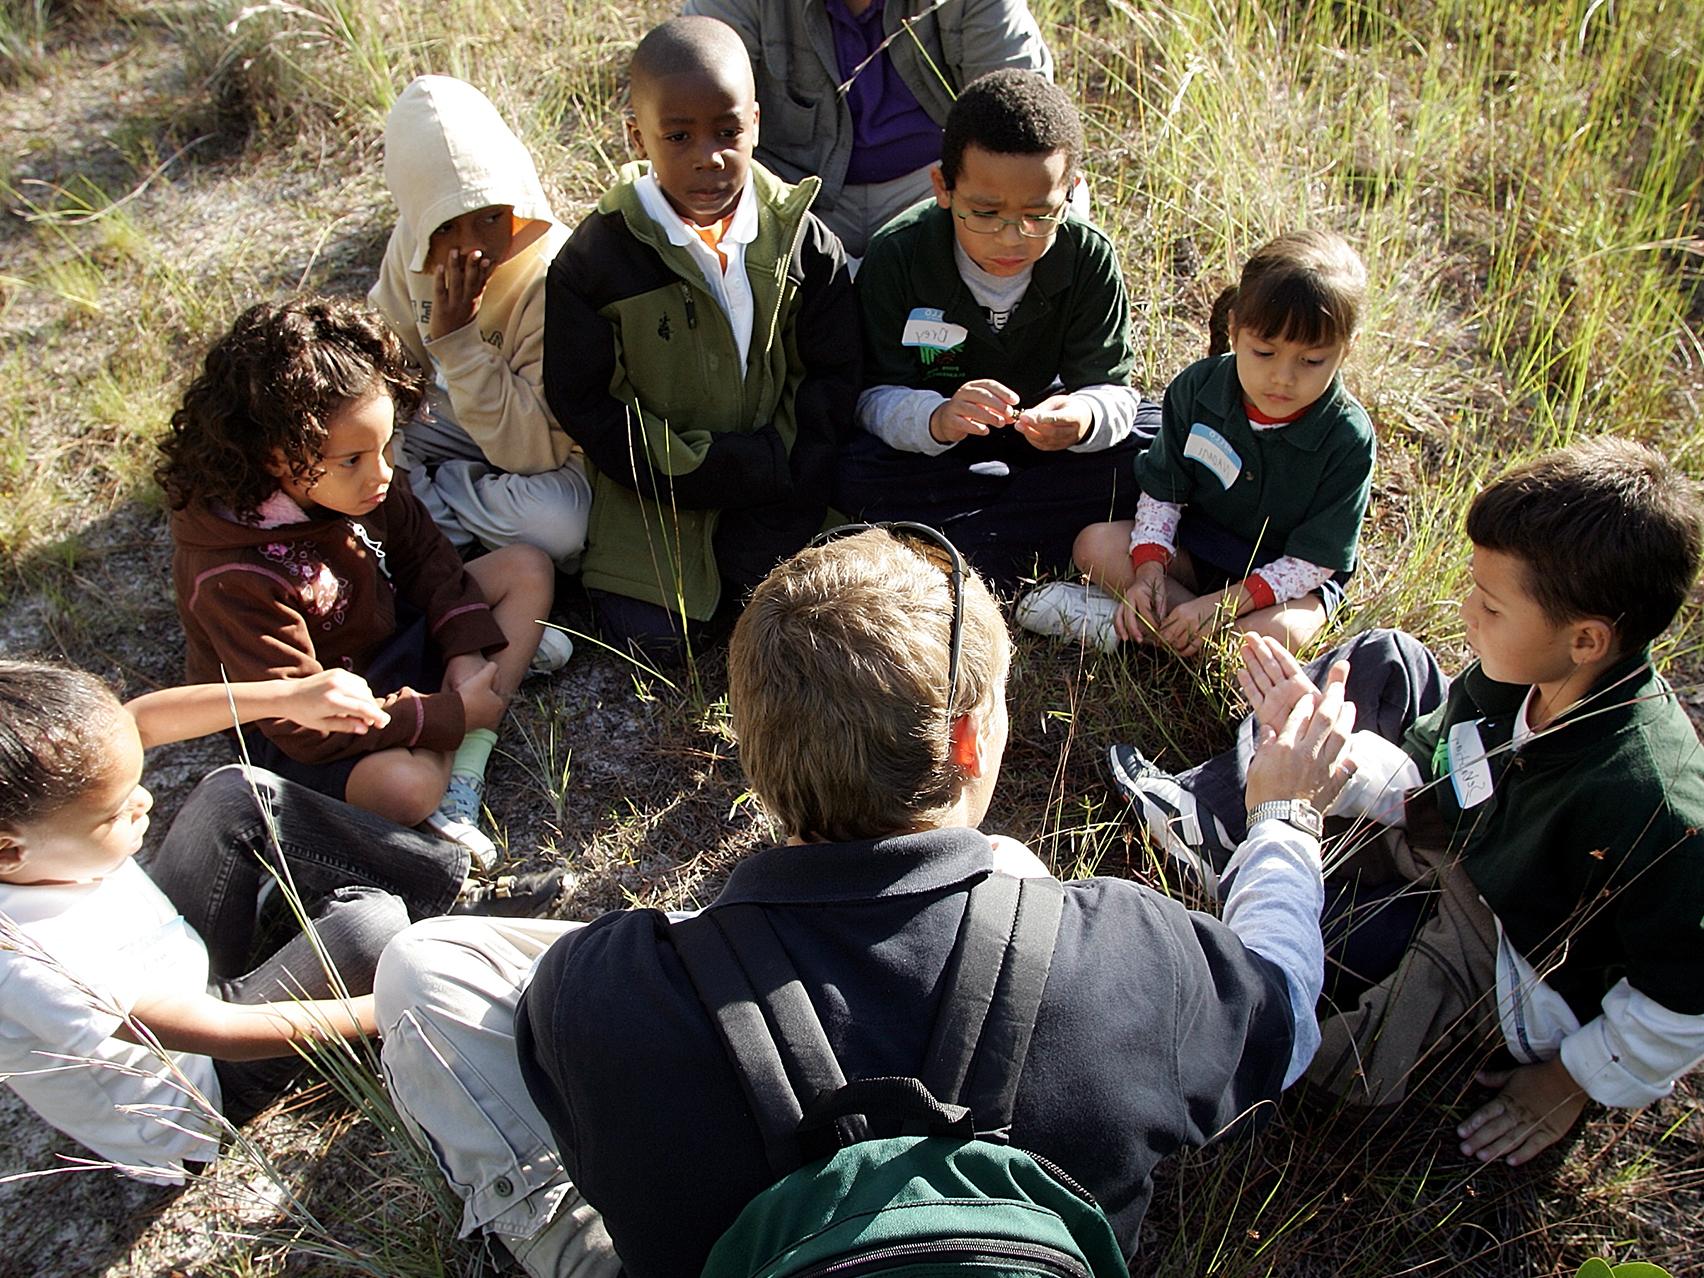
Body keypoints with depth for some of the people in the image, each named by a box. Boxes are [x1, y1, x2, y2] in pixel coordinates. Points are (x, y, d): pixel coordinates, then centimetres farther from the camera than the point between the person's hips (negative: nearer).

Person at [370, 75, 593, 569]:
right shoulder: (412, 241, -12)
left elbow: (534, 453, -31)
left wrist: (458, 339, -36)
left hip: (550, 448, -4)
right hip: (450, 417, 5)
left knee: (561, 521, -37)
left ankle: (418, 492, -11)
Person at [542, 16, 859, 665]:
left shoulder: (801, 239, -4)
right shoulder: (594, 257, -10)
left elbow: (833, 374, 0)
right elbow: (583, 401, -7)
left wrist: (781, 465, -15)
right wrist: (696, 471, -16)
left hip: (777, 483, 2)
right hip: (657, 490, -1)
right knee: (652, 641, -10)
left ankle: (744, 556, 20)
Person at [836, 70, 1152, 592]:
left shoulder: (1088, 257, -16)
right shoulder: (897, 255, -20)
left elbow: (1111, 387, -16)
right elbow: (878, 396, -22)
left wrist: (1085, 416, -43)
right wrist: (936, 419, -46)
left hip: (1040, 424, 2)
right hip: (930, 441, -2)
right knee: (853, 476, -32)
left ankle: (957, 555, -26)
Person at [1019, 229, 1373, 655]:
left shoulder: (1347, 440, -21)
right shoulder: (1196, 388, -12)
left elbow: (1314, 561, -19)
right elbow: (1162, 488, -4)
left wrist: (1219, 605, -30)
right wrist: (1149, 571, -22)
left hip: (1289, 577, -3)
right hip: (1196, 545, 4)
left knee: (1276, 634, -36)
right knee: (1095, 545, -15)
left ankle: (1124, 623, -25)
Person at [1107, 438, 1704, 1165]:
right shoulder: (1514, 677, -16)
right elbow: (1415, 785, -4)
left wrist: (1575, 1082, -14)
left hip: (1521, 982, -7)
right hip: (1451, 849, 7)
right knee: (1386, 664, 1)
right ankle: (1201, 814, 10)